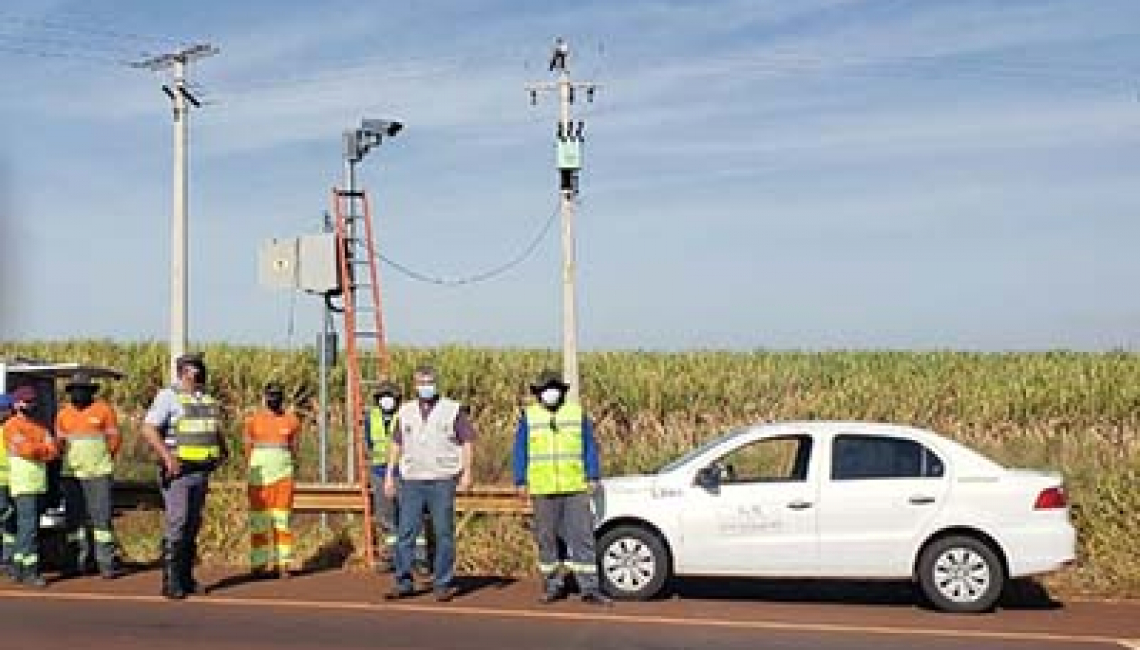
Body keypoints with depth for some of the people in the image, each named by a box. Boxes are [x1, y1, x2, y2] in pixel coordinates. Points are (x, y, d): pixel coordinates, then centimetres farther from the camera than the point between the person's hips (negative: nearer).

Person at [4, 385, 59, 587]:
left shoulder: (40, 427, 18)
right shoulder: (12, 426, -2)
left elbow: (53, 451, 6)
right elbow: (26, 449, -15)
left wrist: (36, 450, -11)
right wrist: (44, 448, 0)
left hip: (40, 485, 7)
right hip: (24, 485, -7)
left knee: (26, 528, 11)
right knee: (29, 527, -12)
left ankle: (19, 569, 18)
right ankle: (30, 571, -12)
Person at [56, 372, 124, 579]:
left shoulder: (103, 410, 0)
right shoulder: (63, 414, 9)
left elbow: (115, 438, 6)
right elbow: (59, 442, 18)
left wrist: (104, 458, 7)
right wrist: (71, 459, 8)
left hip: (98, 473, -4)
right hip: (71, 474, 4)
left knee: (101, 517, -8)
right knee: (75, 518, 8)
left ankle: (107, 563, -6)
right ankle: (77, 562, 17)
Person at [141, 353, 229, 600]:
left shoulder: (208, 399, 16)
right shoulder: (168, 396, -5)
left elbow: (216, 430, 29)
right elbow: (148, 429, -13)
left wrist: (223, 450, 12)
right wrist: (167, 457, -21)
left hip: (201, 471, 7)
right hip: (178, 471, -7)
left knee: (193, 525, 9)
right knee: (176, 524, -10)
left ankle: (186, 577, 16)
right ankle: (170, 581, -7)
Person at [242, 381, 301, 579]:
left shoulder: (291, 421, 7)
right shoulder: (254, 420, 5)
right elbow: (248, 449, 7)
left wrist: (293, 471, 8)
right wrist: (251, 472, 1)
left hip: (283, 472, 1)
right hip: (260, 472, -1)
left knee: (282, 518, 0)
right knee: (259, 520, 0)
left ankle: (283, 563, 2)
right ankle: (259, 563, 4)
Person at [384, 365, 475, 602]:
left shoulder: (453, 410, 0)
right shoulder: (406, 411, 11)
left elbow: (467, 440, -1)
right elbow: (397, 443, 16)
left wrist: (466, 472, -10)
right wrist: (389, 474, 12)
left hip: (442, 480, -3)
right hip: (412, 481, 3)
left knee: (444, 534, 1)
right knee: (406, 533, 1)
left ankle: (443, 585, 9)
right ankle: (403, 582, 9)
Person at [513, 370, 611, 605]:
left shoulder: (577, 413, 7)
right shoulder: (529, 416, 5)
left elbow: (590, 447, 9)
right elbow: (520, 451, 8)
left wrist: (592, 477, 3)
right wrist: (521, 481, 2)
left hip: (575, 488, 0)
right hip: (543, 490, 0)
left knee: (582, 536, -4)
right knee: (546, 538, 6)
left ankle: (589, 588, -2)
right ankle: (552, 585, 19)